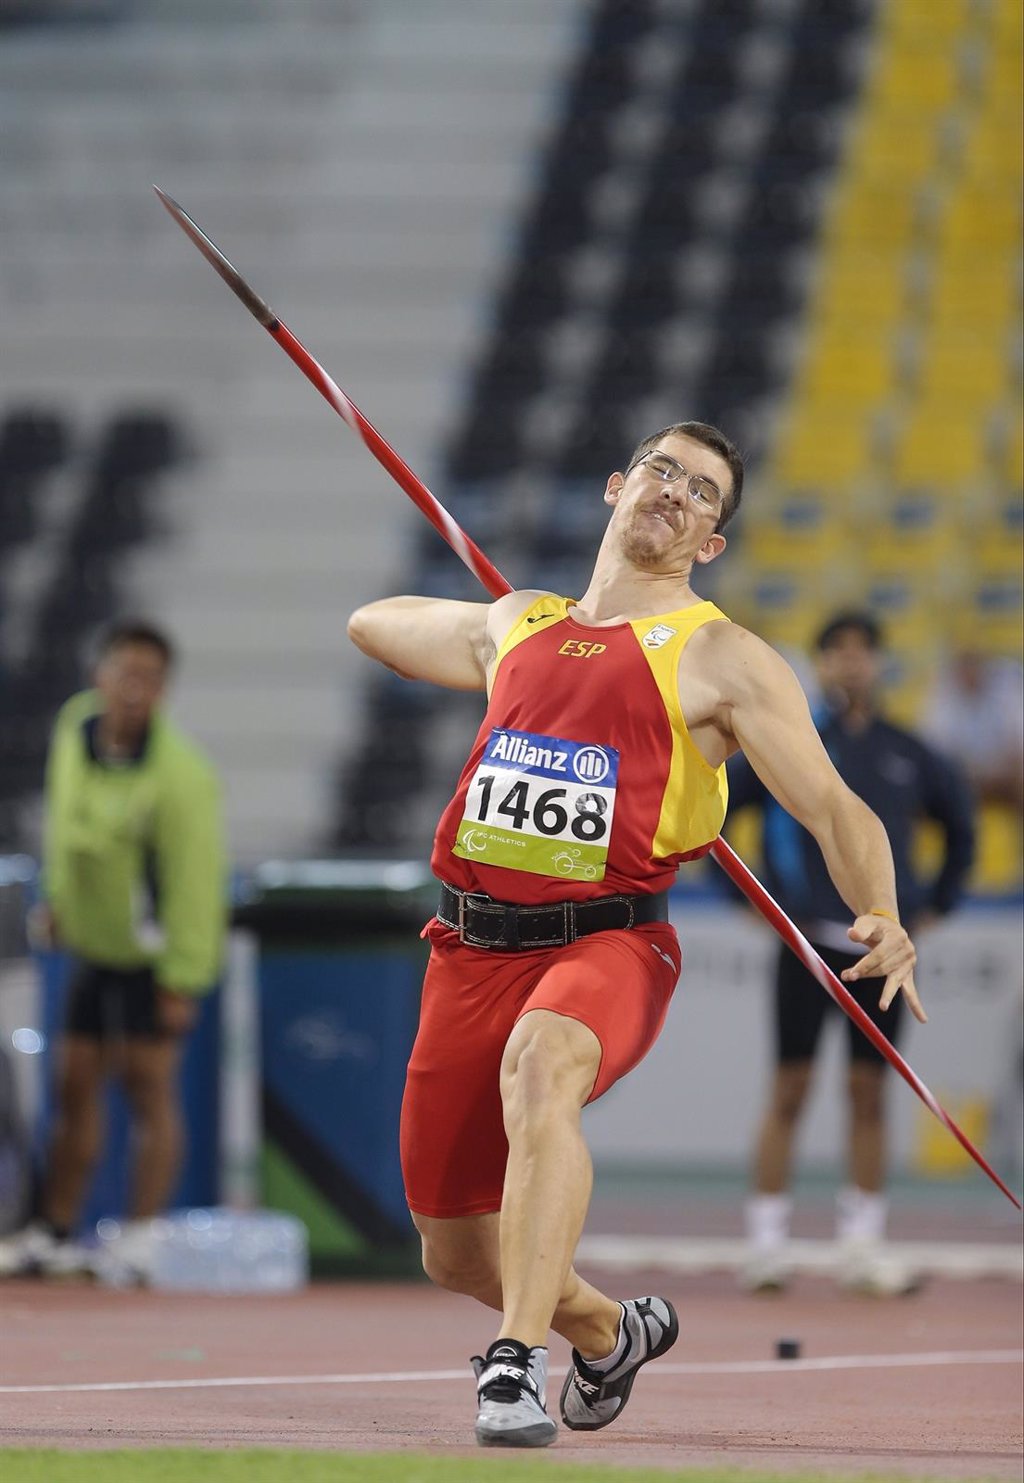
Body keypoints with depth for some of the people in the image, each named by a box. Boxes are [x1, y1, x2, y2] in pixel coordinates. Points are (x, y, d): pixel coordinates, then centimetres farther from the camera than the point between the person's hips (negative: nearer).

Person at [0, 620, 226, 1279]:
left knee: (149, 1085, -8)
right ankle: (57, 1234, 17)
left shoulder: (180, 777, -26)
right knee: (77, 1084, 9)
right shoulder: (76, 726, -5)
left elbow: (196, 880, -23)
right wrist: (57, 896, 18)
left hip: (154, 952, -7)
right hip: (93, 943, 7)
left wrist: (182, 982, -21)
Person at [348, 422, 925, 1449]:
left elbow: (833, 808, -2)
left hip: (608, 942, -5)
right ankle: (610, 1334, 42)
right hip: (475, 947, 5)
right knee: (455, 1254, 9)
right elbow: (371, 623, 36)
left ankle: (517, 1366, -43)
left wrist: (880, 917, -20)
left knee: (538, 1065, -40)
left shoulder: (719, 658, 4)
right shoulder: (516, 627, 17)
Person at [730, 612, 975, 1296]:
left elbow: (960, 821, 24)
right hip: (809, 940, -3)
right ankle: (767, 1244, 0)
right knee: (790, 1091, -3)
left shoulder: (907, 755, 8)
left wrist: (937, 903, 16)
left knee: (870, 1093, 4)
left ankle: (863, 1245, 9)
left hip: (881, 949, 3)